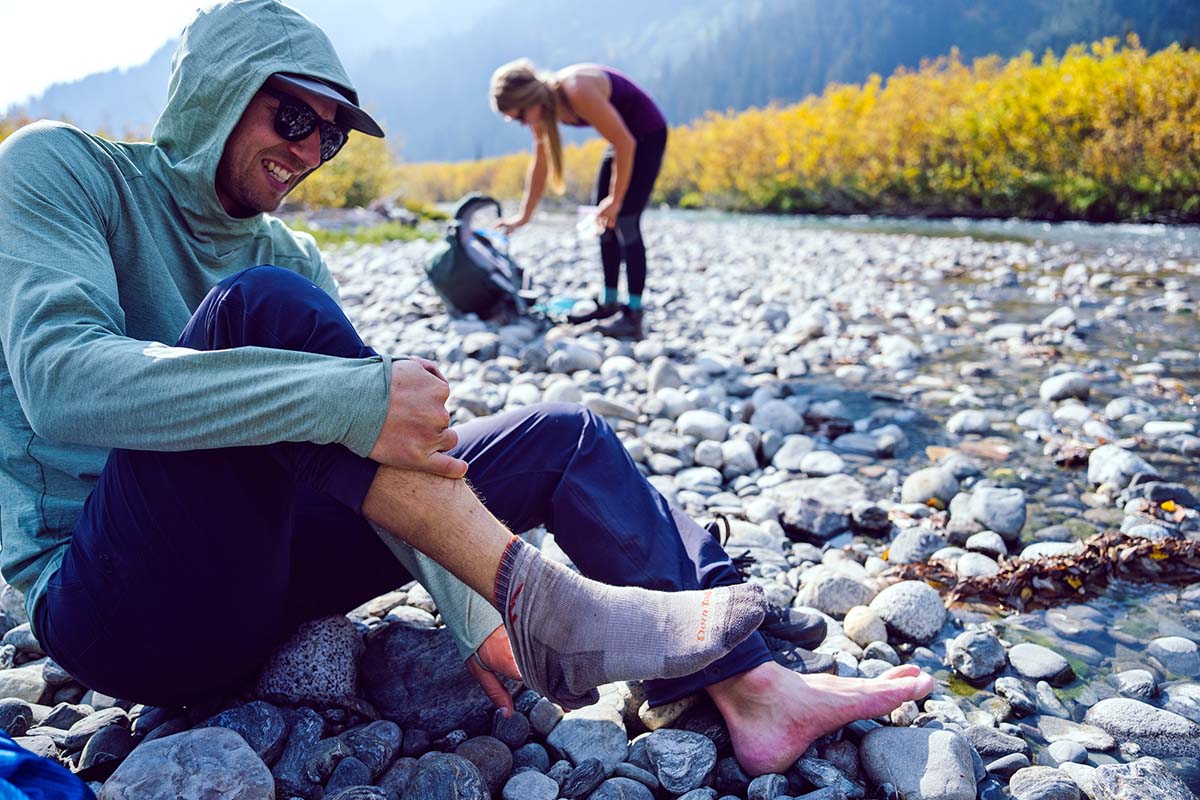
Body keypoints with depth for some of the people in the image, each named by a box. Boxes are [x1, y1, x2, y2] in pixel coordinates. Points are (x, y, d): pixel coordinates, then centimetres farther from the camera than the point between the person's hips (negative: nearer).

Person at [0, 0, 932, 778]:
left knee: (566, 437, -3)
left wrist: (470, 610, -11)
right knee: (260, 305, -31)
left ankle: (756, 693, -10)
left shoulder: (292, 255, 11)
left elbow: (392, 457, 3)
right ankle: (541, 600, -30)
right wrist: (352, 399, -35)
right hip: (126, 612, -6)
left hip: (262, 558, 6)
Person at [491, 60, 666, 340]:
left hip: (647, 134, -9)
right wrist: (524, 215, 6)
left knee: (626, 221, -15)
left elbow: (625, 143, -26)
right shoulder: (541, 106, -7)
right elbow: (540, 164, 4)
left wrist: (616, 199, -19)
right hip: (623, 137, 9)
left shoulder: (577, 93, -32)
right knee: (605, 221, 7)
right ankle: (608, 303, 16)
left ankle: (633, 316, -15)